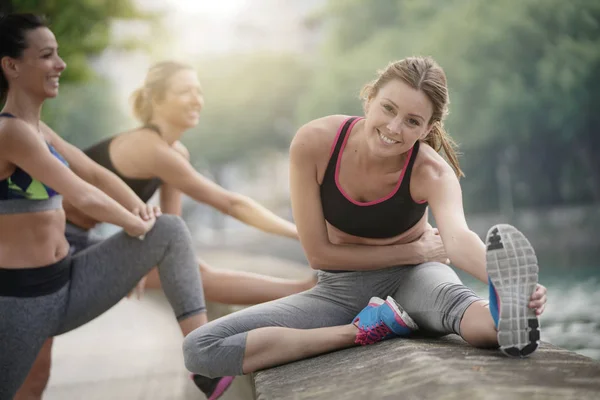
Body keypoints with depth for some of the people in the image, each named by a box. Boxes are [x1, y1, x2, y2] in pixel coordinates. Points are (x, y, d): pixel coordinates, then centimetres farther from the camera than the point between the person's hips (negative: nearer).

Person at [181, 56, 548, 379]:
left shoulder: (432, 172, -21)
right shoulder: (315, 143, -19)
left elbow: (458, 238, -42)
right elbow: (318, 253, -14)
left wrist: (504, 278, -64)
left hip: (412, 279, -2)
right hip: (340, 289, 2)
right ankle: (365, 329, -25)